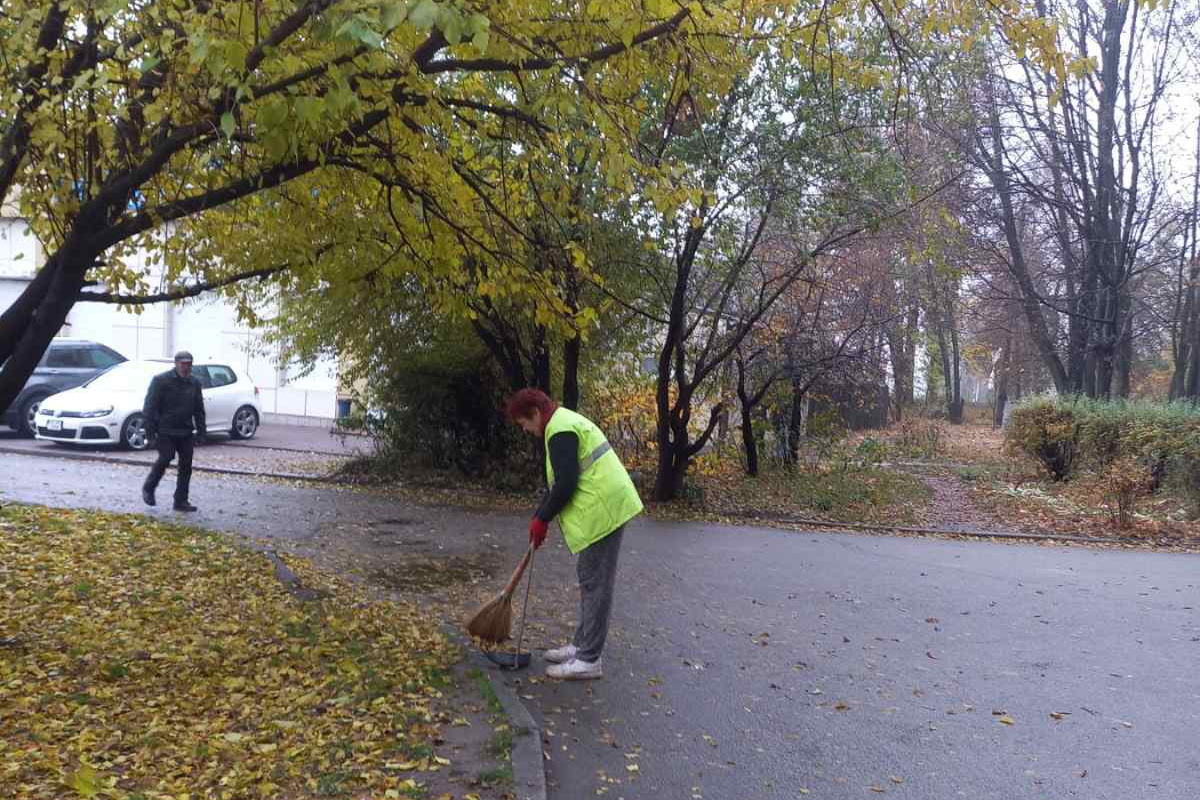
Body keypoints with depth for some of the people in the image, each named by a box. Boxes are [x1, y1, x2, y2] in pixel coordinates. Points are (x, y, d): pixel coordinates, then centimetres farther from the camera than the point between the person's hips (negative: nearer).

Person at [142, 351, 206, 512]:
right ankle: (148, 488, 12)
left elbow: (199, 409, 16)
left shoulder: (194, 382, 11)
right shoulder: (161, 380, -6)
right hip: (165, 430, -5)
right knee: (165, 458, -13)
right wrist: (150, 427, -13)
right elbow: (150, 406, -7)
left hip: (185, 432, 5)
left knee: (186, 464, 1)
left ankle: (181, 501, 8)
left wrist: (201, 430, 10)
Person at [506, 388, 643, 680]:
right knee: (590, 580, 17)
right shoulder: (565, 421, 19)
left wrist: (542, 519, -7)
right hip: (608, 508, 11)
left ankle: (589, 660, 3)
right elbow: (560, 481, 24)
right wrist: (540, 516, 21)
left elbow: (565, 486, -20)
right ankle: (582, 645, 27)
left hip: (603, 512, -11)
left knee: (595, 584, -4)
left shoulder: (560, 431, -15)